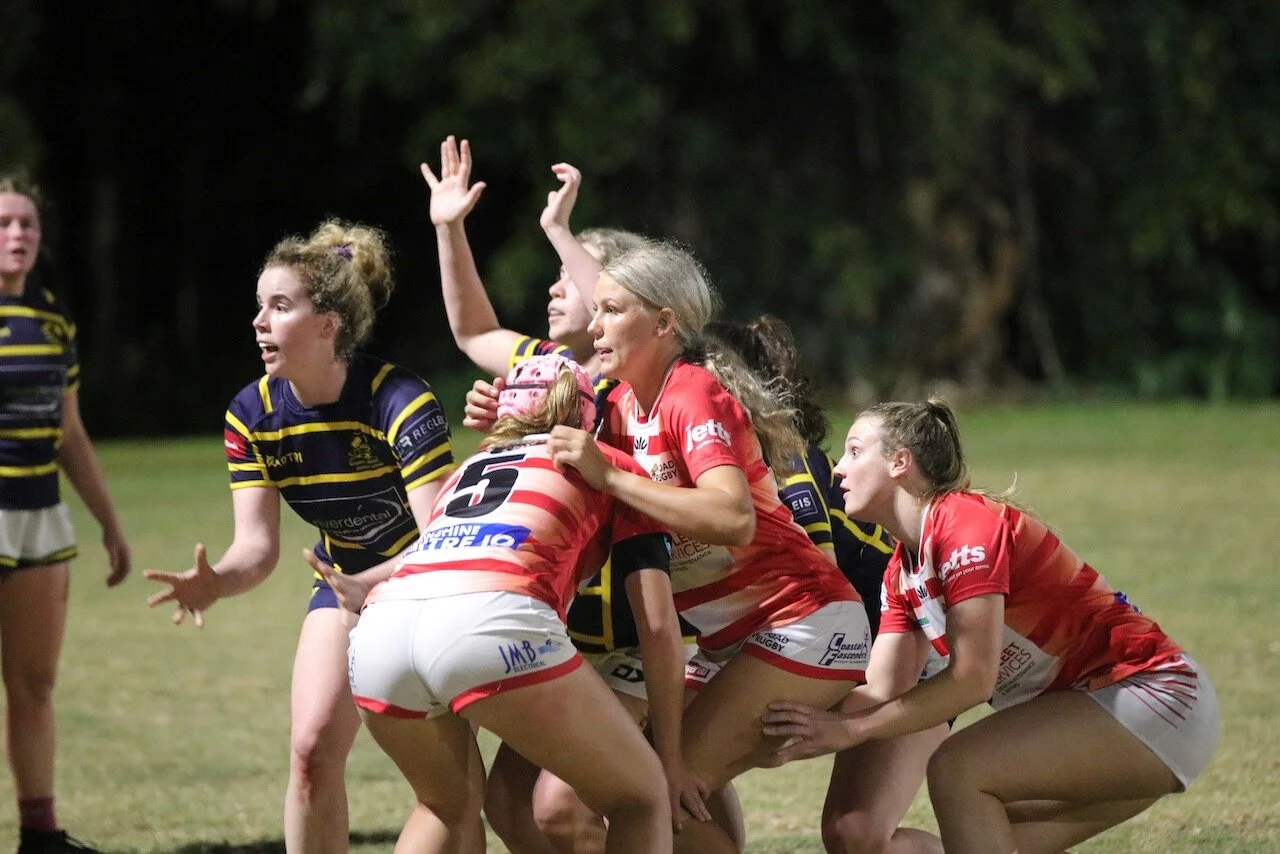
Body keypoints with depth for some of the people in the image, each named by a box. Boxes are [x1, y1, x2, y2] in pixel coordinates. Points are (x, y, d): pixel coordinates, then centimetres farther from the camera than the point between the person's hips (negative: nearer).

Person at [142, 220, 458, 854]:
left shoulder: (399, 402, -31)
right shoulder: (252, 415, -13)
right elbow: (257, 544, -17)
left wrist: (373, 586, -54)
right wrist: (216, 581, -40)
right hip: (344, 576, 5)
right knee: (313, 749, -7)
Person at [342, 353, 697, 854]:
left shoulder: (469, 468, 38)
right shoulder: (613, 467, 27)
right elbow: (658, 624, 20)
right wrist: (670, 758, 25)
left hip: (377, 636, 5)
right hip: (493, 622, -5)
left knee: (447, 807, 32)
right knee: (639, 799, 14)